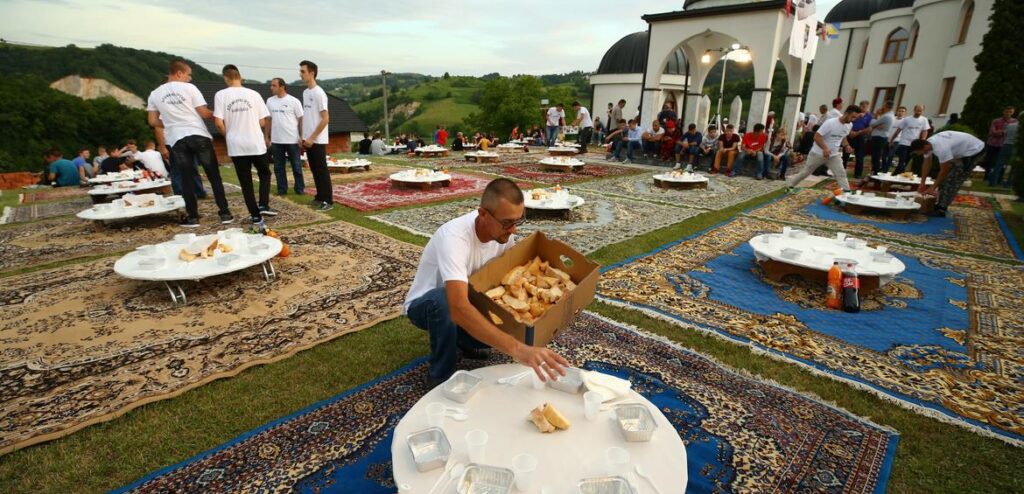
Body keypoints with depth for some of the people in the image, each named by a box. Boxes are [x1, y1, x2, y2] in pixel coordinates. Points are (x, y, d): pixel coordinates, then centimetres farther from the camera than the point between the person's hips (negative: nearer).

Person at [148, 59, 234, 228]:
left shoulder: (155, 94, 10)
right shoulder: (189, 88, -2)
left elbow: (153, 122, 10)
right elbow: (204, 113, -5)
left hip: (177, 140, 3)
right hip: (199, 135, -3)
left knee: (187, 179, 6)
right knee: (214, 176, 2)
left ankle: (192, 217, 7)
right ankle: (225, 213, 1)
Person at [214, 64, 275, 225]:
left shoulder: (221, 95, -4)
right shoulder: (254, 94, -1)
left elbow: (218, 122, -8)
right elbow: (262, 122, 0)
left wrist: (228, 135, 11)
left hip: (236, 146, 0)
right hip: (257, 143, 0)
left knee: (245, 182, 8)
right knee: (264, 174, 20)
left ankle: (255, 216, 9)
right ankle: (264, 205, 4)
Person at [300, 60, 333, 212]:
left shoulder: (319, 93, -13)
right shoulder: (305, 92, 13)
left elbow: (325, 119, -17)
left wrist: (312, 137, -16)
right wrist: (303, 136, 15)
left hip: (318, 141, -8)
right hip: (308, 139, 8)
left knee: (322, 170, -5)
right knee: (314, 170, 12)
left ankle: (328, 201, 0)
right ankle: (320, 197, 21)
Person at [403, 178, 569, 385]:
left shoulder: (503, 230, -17)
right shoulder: (454, 237, -39)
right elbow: (459, 308, -51)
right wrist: (518, 349, -59)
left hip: (466, 300, 5)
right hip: (425, 305, -5)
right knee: (441, 299, -40)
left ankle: (464, 341, 14)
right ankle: (441, 376, -12)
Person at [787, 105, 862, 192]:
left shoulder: (849, 125, -1)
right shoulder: (830, 123, -24)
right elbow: (817, 137, -26)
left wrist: (846, 146, -6)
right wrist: (825, 148, -40)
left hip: (834, 155, 5)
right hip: (818, 153, -5)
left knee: (841, 174, -8)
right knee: (805, 172, 9)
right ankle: (790, 185, 27)